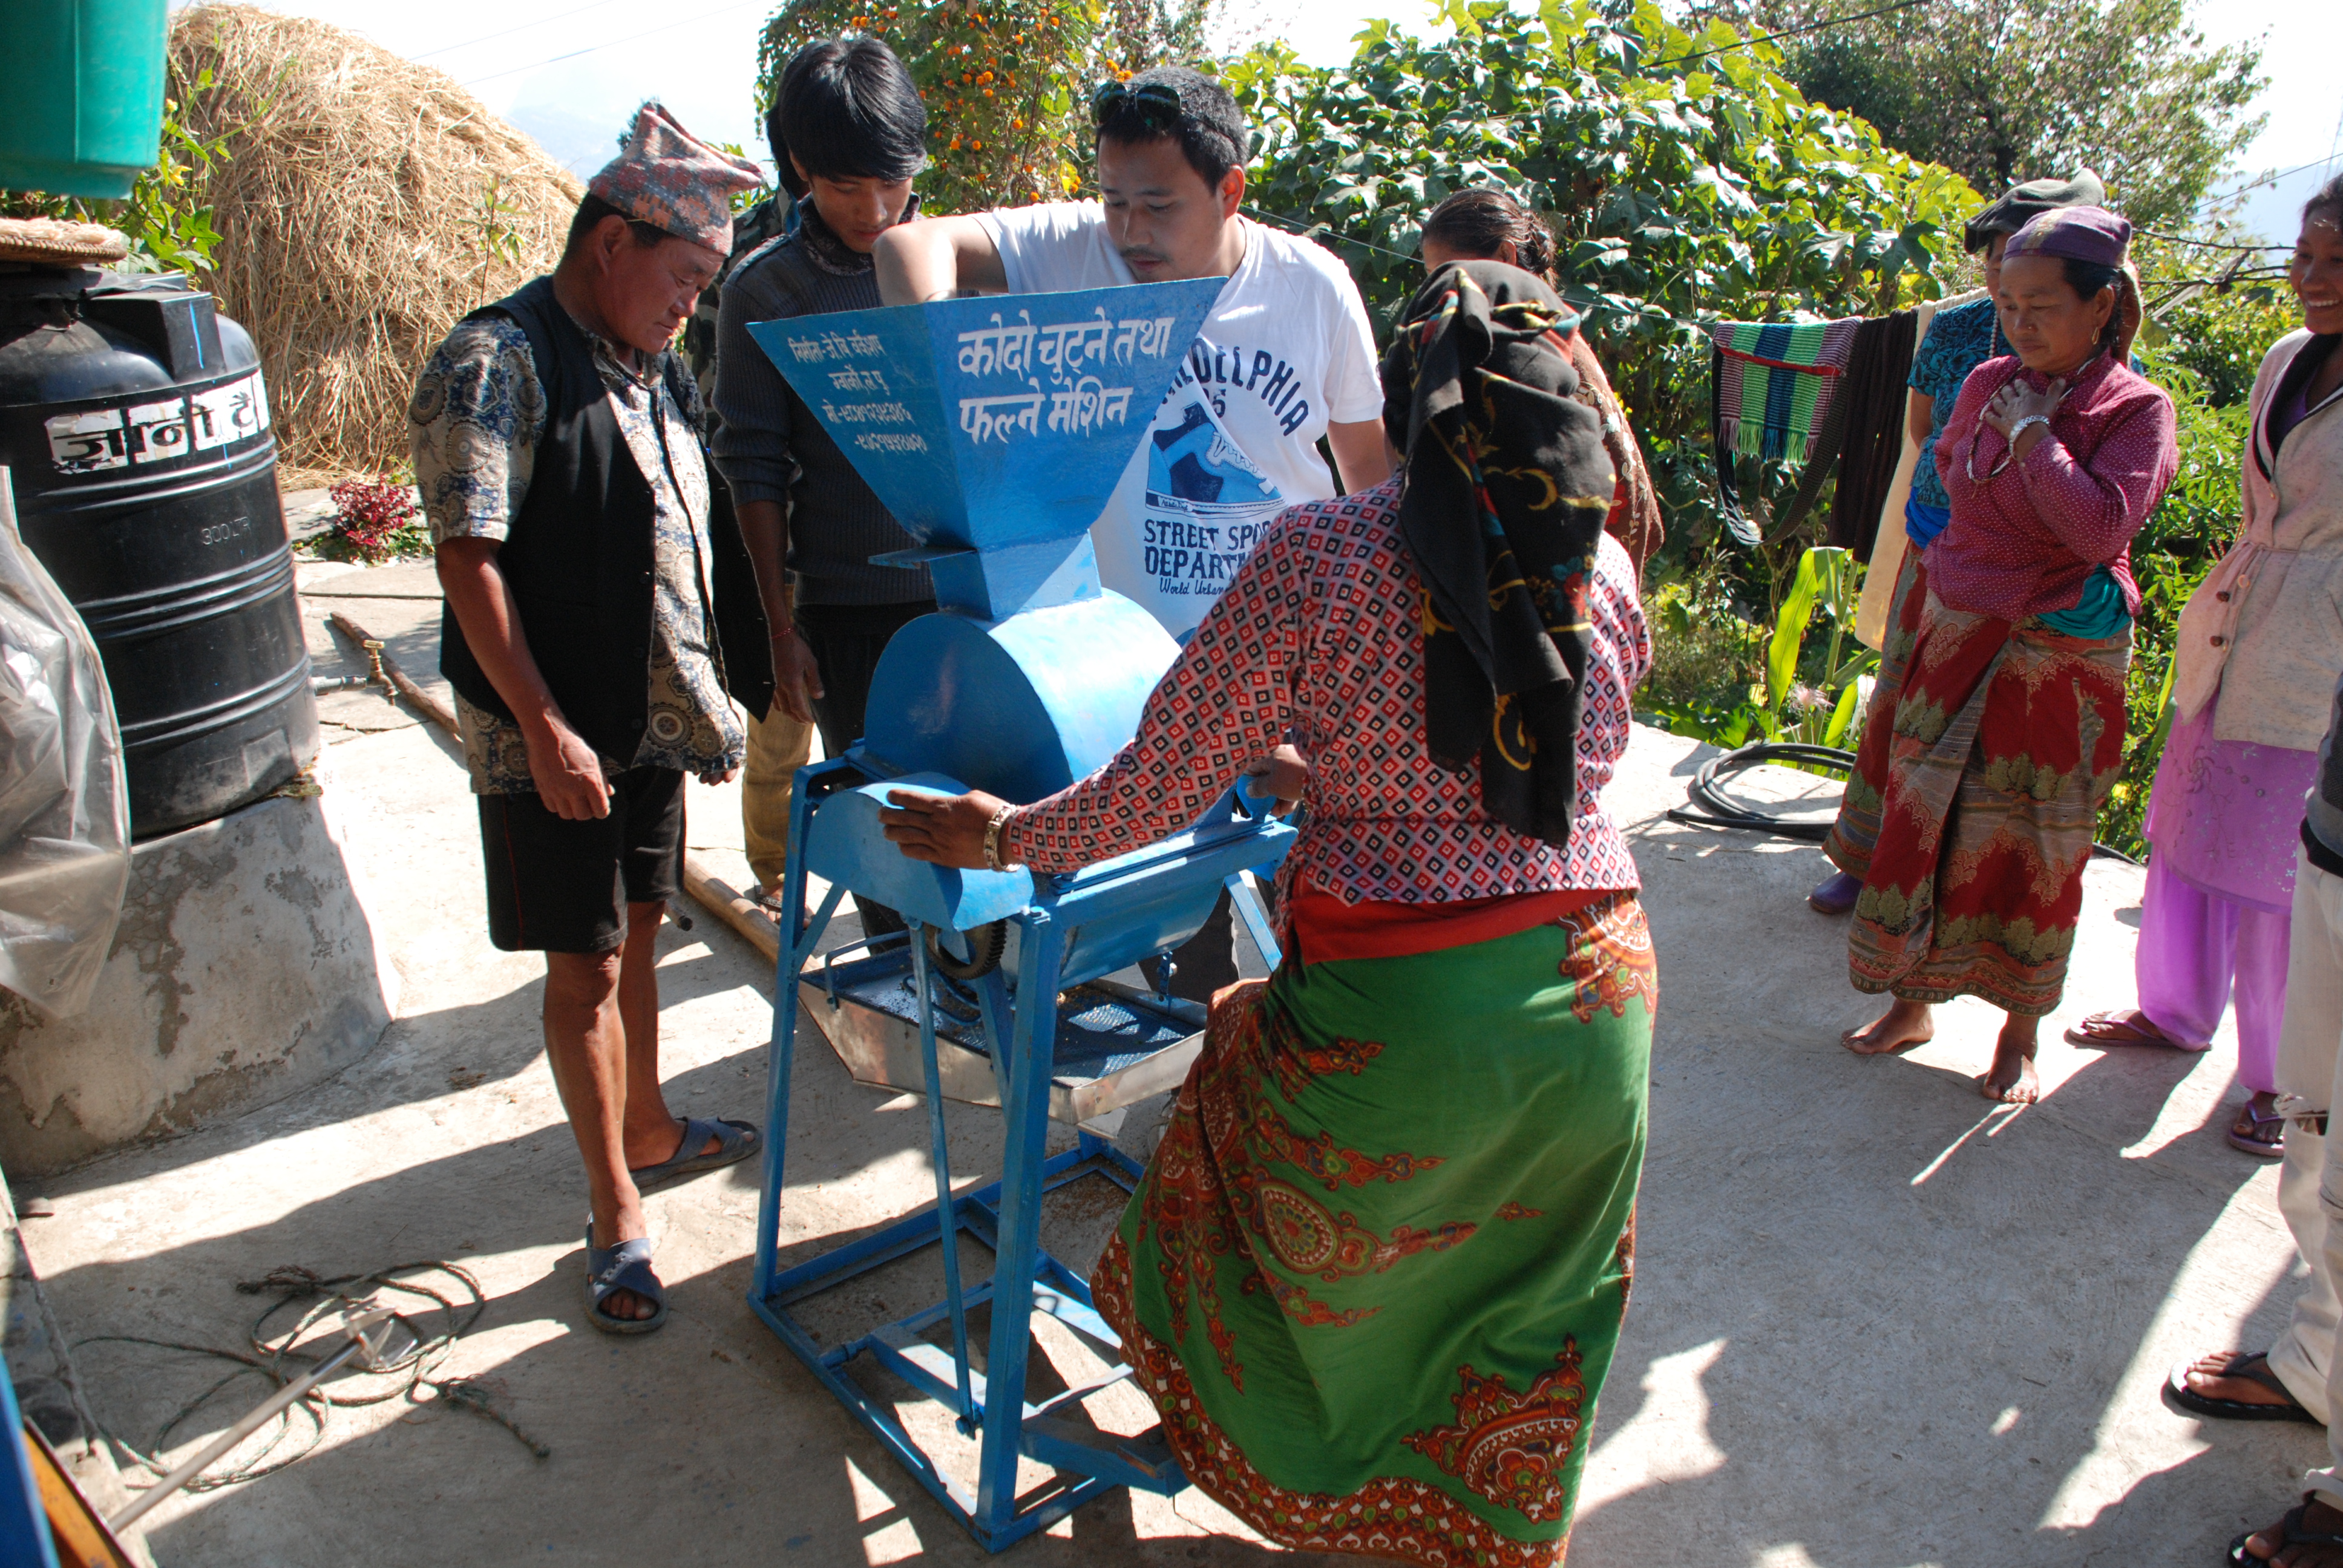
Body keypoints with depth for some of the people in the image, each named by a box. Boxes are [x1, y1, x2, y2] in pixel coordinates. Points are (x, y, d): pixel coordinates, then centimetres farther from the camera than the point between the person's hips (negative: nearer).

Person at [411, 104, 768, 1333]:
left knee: (637, 932, 20)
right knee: (585, 965, 2)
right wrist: (546, 730, -23)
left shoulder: (653, 369, 9)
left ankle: (648, 1131, 39)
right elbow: (469, 559, -20)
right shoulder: (496, 365, -15)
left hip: (652, 721, 7)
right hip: (556, 739, -7)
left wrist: (709, 695, 15)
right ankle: (616, 1216, 15)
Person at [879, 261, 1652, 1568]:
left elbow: (1159, 787, -7)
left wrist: (1003, 839, 11)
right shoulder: (1610, 572, 2)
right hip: (1600, 994, 3)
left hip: (1399, 1018, -2)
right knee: (1529, 1316, 25)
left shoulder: (1320, 555, -10)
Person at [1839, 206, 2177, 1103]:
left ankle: (2021, 1033, 21)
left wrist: (2033, 431, -20)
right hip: (1958, 640, 4)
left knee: (2032, 845, 5)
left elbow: (2102, 527, -25)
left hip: (2060, 660, -4)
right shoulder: (1987, 385, 2)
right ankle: (1913, 1002, 22)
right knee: (1924, 818, 7)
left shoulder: (2137, 411, -10)